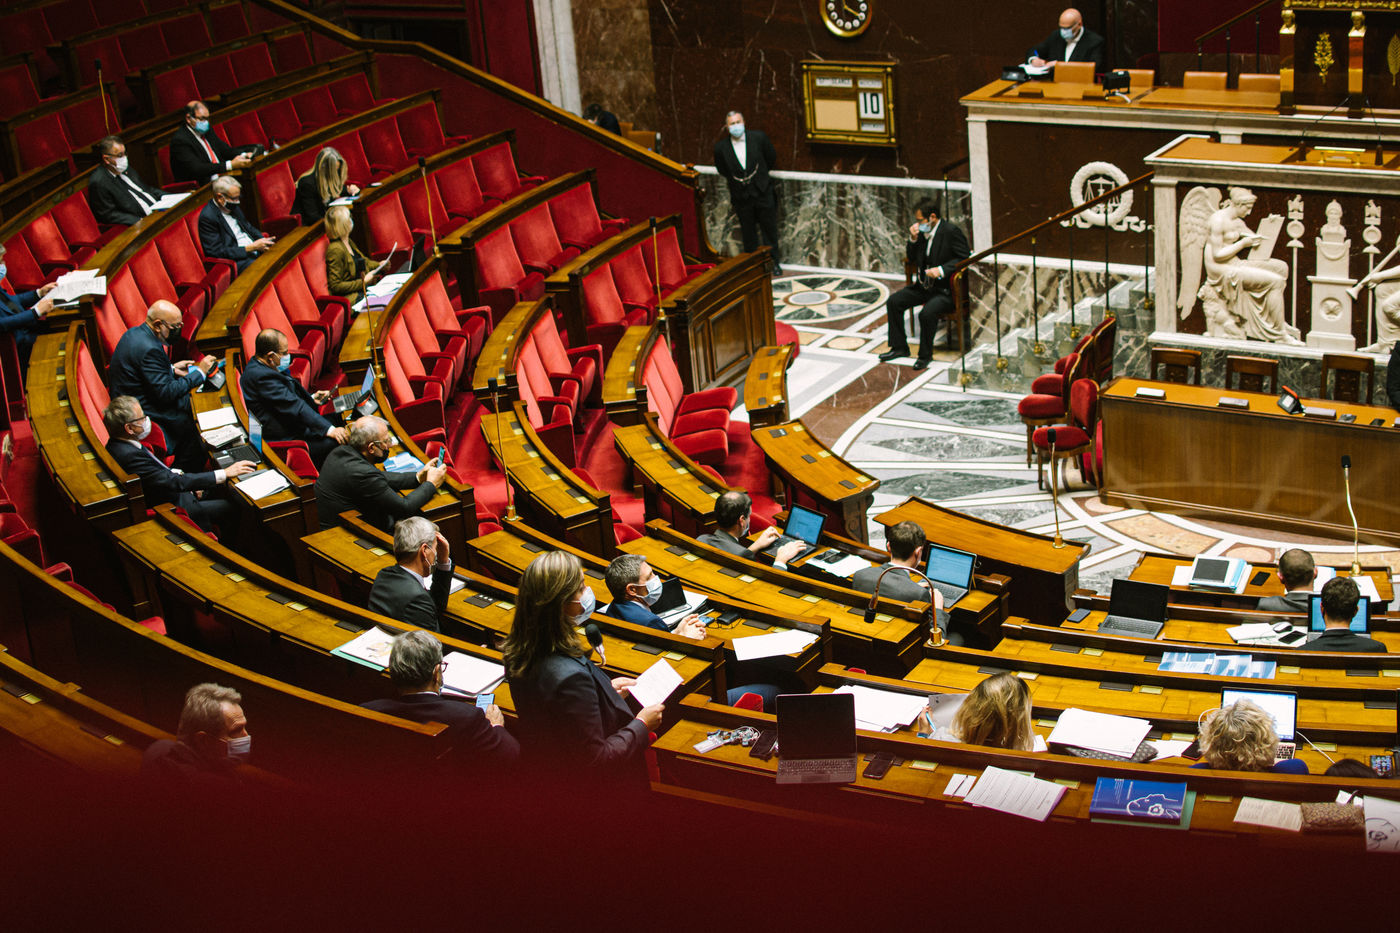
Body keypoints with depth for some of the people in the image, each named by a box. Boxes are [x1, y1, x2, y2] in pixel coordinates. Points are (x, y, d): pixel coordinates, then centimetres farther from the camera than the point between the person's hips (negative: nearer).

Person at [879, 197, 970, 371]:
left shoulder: (951, 232, -15)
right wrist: (913, 239, -5)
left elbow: (964, 258, -15)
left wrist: (941, 270, -26)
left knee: (927, 313, -31)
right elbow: (911, 259, 13)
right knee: (893, 302, -2)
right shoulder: (922, 232, 6)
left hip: (945, 290, -8)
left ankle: (925, 355, -10)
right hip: (924, 285, 8)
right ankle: (899, 347, 10)